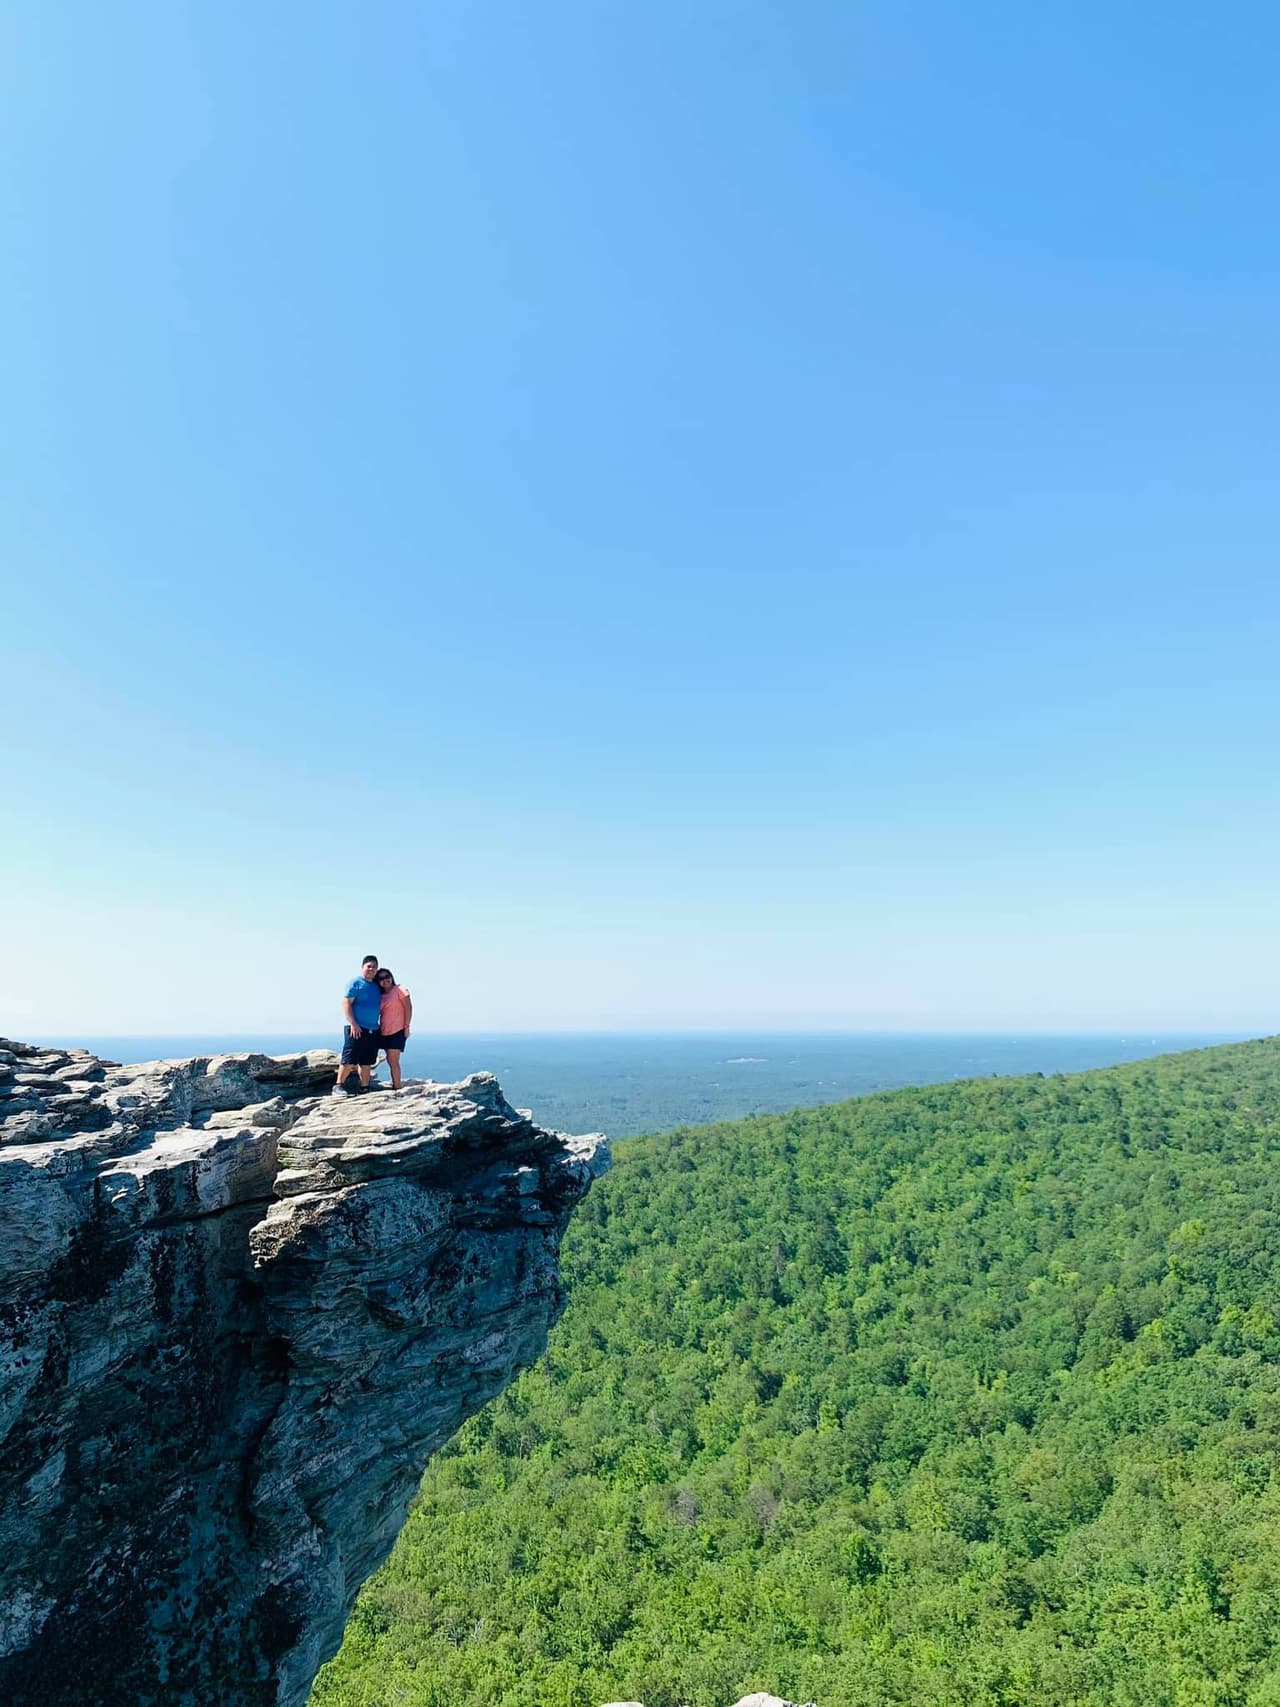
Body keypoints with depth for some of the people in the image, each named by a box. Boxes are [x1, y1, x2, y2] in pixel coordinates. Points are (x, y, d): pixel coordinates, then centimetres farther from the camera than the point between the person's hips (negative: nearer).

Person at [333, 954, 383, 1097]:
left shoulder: (376, 986, 16)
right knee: (349, 1060, -8)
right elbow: (346, 1003, -11)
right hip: (356, 1028, -6)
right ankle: (338, 1086, -2)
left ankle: (365, 1088, 14)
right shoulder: (356, 983, -4)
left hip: (373, 1030, 7)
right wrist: (353, 1024, -17)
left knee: (366, 1062, 9)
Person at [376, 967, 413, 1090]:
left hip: (397, 1031, -7)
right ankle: (394, 1086, 18)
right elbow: (379, 1013, 16)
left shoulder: (399, 989, -5)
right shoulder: (381, 995, 14)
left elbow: (408, 1008, -10)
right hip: (385, 1032, 7)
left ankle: (397, 1087, -5)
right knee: (390, 1060, 11)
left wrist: (407, 1027, -13)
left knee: (393, 1060, -9)